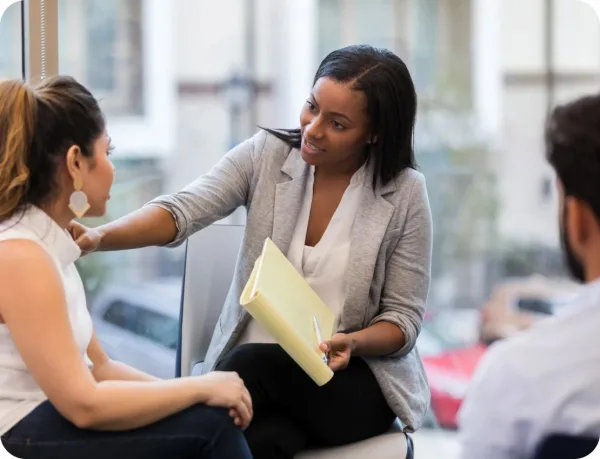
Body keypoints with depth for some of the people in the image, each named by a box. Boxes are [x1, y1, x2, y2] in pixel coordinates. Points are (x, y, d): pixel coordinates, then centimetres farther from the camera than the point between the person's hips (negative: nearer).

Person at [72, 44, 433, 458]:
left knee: (253, 363, -31)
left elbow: (404, 318, -2)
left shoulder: (405, 192, -6)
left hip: (356, 376, -1)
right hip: (264, 370, 1)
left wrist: (351, 343, -24)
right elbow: (181, 211, -17)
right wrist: (100, 237, -35)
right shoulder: (266, 154, -3)